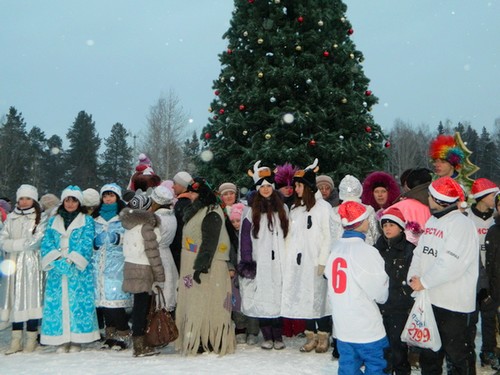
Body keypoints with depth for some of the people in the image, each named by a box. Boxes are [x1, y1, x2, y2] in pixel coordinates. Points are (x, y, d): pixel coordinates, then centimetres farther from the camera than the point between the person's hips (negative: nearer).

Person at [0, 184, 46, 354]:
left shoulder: (40, 218, 1)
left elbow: (37, 241, -11)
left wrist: (14, 244, -8)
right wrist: (23, 243, -11)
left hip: (32, 265, -4)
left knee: (31, 299, -5)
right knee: (14, 300, 5)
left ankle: (31, 339, 3)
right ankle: (16, 340, 11)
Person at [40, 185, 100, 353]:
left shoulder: (87, 221, 8)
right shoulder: (53, 221, 15)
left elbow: (86, 244, -3)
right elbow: (46, 244, 6)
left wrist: (71, 262, -15)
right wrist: (56, 262, -10)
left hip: (79, 270, -2)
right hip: (56, 271, 2)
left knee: (79, 303, -5)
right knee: (57, 303, -1)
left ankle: (77, 339, 3)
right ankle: (62, 339, 7)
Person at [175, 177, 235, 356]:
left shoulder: (211, 214, -14)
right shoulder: (196, 211, 17)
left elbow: (209, 244, -20)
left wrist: (201, 266, -23)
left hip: (207, 268, -10)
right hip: (192, 266, 10)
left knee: (204, 305, -7)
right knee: (193, 303, 11)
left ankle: (207, 342, -1)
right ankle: (194, 341, 17)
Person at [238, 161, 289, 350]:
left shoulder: (282, 208, 9)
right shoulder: (252, 210, 4)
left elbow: (288, 233, 9)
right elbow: (245, 236, 1)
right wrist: (246, 261, -6)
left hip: (278, 262, 1)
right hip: (259, 262, -1)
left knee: (278, 297, 0)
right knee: (262, 298, -1)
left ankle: (278, 336, 9)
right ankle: (267, 336, 9)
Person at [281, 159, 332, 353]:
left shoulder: (323, 207, -4)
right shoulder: (295, 209, 14)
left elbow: (328, 236, -8)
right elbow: (290, 236, 13)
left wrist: (322, 261, -13)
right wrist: (287, 258, 4)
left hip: (315, 262, -5)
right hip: (298, 262, 5)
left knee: (319, 297, 0)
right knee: (303, 298, 7)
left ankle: (324, 336, 12)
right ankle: (311, 335, 17)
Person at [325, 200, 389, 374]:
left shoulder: (335, 248, 1)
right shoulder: (365, 251, -17)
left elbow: (329, 276, 7)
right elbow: (380, 293, -10)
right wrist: (383, 296, 11)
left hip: (341, 325, 6)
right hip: (366, 327, -6)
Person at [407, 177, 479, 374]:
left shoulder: (462, 224, -18)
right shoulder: (431, 221, 10)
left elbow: (451, 263, -26)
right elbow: (420, 252, 11)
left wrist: (424, 282, -18)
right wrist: (413, 276, -5)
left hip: (455, 304, -8)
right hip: (429, 299, 8)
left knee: (457, 356, 4)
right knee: (429, 353, 23)